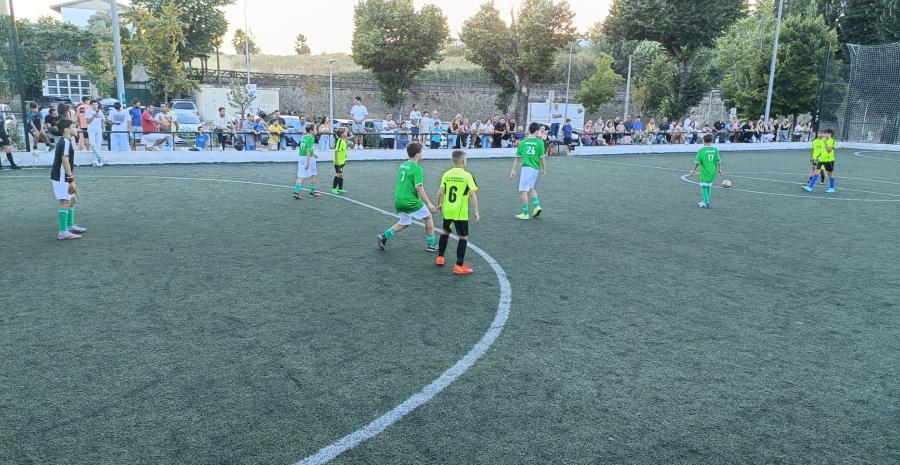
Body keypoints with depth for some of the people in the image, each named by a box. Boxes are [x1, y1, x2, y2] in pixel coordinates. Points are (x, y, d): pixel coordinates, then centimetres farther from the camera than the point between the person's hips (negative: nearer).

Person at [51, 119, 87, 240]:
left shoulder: (65, 141, 16)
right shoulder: (66, 142, -16)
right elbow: (65, 160, -23)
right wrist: (71, 180, -23)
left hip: (63, 177, 10)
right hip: (61, 178, -10)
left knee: (71, 200, 20)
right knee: (65, 202, -9)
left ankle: (70, 226, 32)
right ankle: (63, 232, -8)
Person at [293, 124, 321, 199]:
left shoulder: (304, 137, 11)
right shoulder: (311, 138, -14)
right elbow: (308, 150, -20)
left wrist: (313, 154, 29)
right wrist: (308, 163, -22)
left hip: (301, 157, 7)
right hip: (309, 158, -7)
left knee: (301, 177, 6)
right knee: (312, 176, 10)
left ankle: (296, 192, 0)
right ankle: (312, 192, 18)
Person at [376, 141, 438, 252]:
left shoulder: (402, 165, 11)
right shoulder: (417, 168, -14)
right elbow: (419, 188, -20)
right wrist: (429, 204, -18)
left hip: (398, 200, 8)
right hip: (411, 201, -8)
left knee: (404, 222, 24)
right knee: (428, 217, 10)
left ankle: (384, 236, 10)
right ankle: (431, 244, 14)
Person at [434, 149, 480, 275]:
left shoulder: (446, 174, 2)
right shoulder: (467, 176, -8)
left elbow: (440, 192, -1)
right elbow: (472, 194, -13)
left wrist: (439, 204, 16)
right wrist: (476, 211, -9)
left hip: (447, 210, 5)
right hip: (460, 212, -5)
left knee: (445, 232, 26)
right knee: (463, 237, 3)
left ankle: (440, 258, 34)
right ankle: (459, 266, 0)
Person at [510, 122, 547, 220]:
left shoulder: (523, 142, 3)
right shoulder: (540, 142, 1)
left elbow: (517, 158, 6)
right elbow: (541, 158, 3)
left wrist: (513, 170, 11)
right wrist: (543, 169, 16)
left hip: (526, 167, -3)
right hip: (535, 168, 3)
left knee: (523, 190, 2)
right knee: (530, 188, 24)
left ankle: (525, 213, 2)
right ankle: (537, 205, 9)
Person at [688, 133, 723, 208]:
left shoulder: (702, 150, -9)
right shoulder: (715, 149, 2)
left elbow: (697, 162, -6)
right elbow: (719, 161, 4)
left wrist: (693, 170, 6)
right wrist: (719, 169, 15)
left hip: (705, 171, -5)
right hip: (713, 171, 5)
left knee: (703, 186, 1)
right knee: (708, 186, 16)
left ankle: (706, 203, -4)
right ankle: (705, 201, 25)